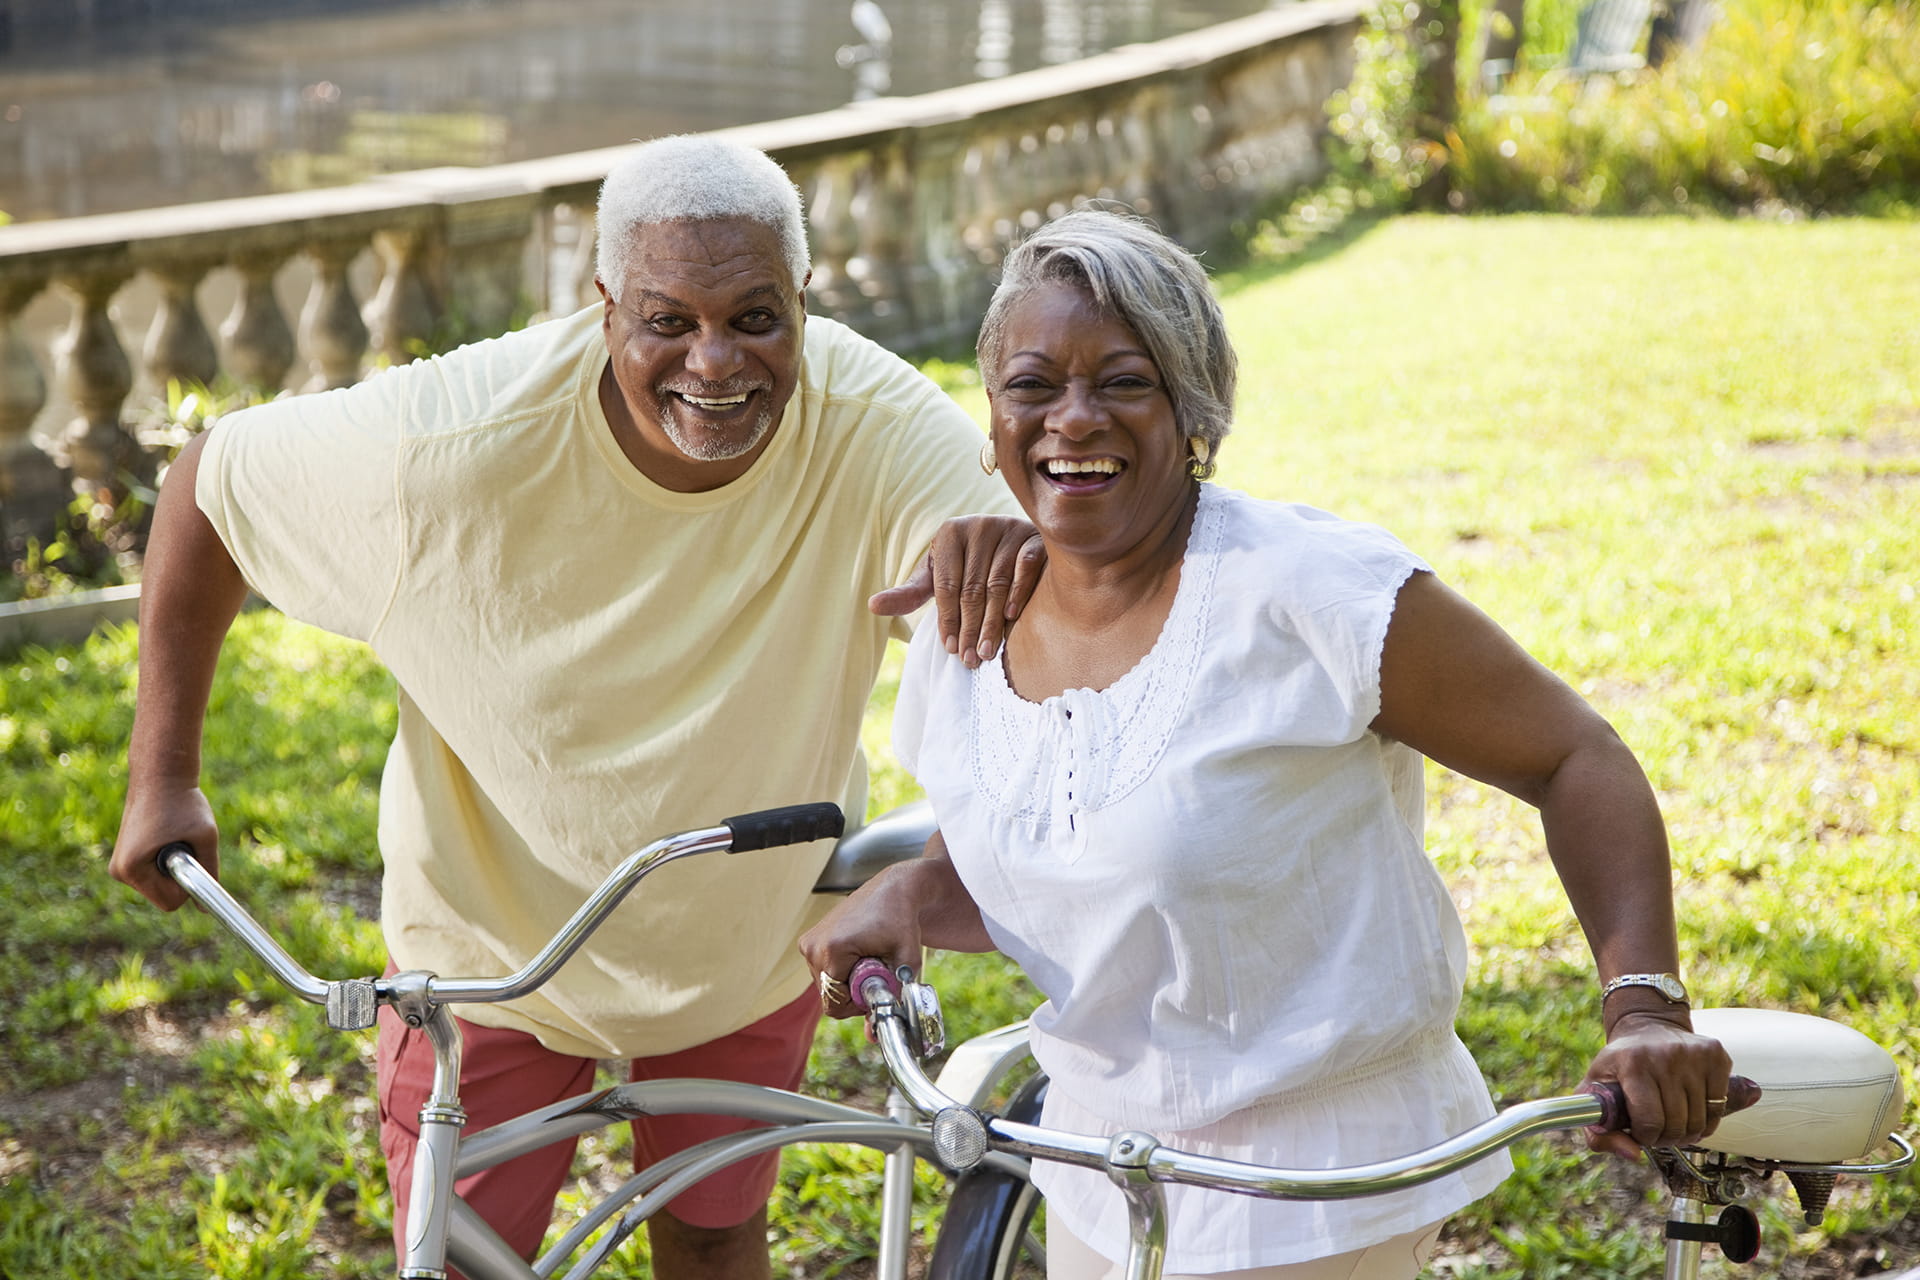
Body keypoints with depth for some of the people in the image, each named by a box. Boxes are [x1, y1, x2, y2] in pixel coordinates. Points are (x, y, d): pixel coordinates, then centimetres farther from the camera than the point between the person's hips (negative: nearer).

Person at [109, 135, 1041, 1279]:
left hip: (747, 934, 2)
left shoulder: (878, 424, -29)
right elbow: (210, 482, -15)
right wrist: (163, 776, -11)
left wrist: (1006, 541, -60)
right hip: (493, 937, -1)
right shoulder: (460, 445, -31)